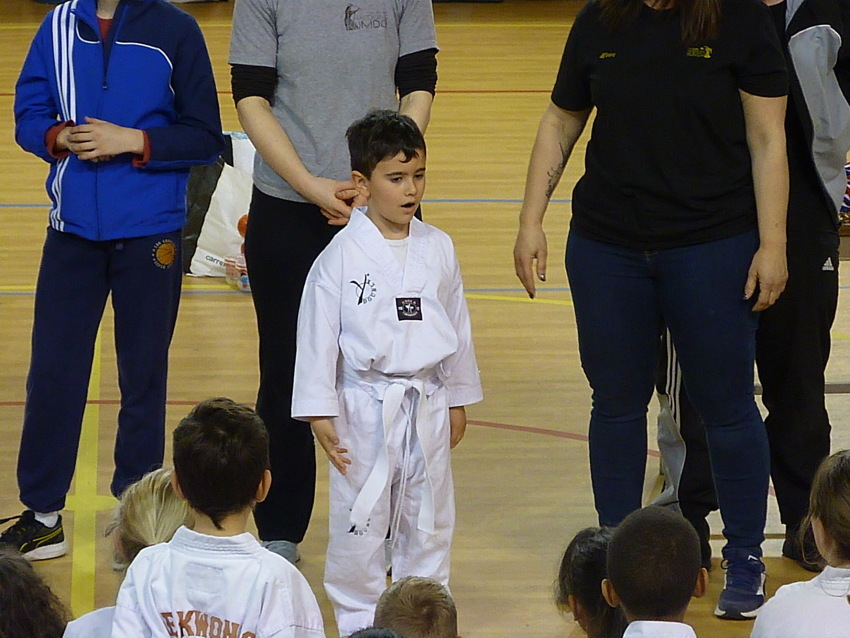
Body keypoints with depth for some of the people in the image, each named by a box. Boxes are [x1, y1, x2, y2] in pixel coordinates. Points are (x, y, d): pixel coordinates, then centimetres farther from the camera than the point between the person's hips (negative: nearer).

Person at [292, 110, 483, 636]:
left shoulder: (438, 249, 3)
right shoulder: (342, 257, -10)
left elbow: (456, 325, 12)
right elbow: (318, 335, -7)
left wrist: (457, 402, 15)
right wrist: (320, 414, -8)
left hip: (427, 406, 4)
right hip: (365, 408, -4)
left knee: (430, 514, 12)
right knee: (360, 518, 3)